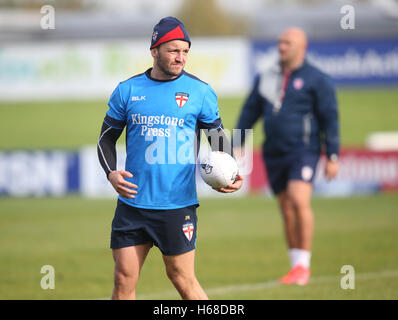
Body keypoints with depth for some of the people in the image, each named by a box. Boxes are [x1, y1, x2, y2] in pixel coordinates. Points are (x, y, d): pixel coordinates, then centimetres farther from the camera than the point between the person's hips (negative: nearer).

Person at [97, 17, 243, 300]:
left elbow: (219, 138, 10)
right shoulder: (127, 90, 5)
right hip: (133, 202, 2)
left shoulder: (200, 92, 1)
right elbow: (107, 138, 13)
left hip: (178, 205, -2)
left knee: (182, 279, 1)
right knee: (124, 280, 1)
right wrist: (111, 173, -5)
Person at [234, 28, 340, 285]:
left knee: (299, 201, -21)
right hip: (274, 154, 5)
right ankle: (297, 267, 14)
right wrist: (237, 145, 12)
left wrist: (333, 157, -6)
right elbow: (250, 111, 18)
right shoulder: (266, 78, 12)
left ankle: (303, 264, -14)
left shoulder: (317, 80, -2)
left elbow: (330, 119, -2)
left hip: (303, 151, -5)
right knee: (287, 210, 6)